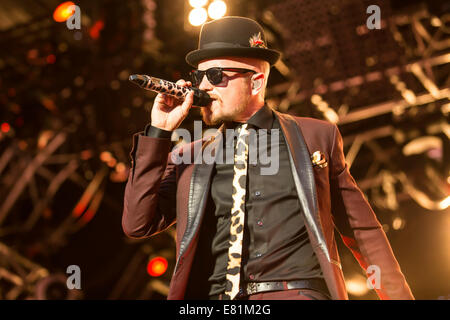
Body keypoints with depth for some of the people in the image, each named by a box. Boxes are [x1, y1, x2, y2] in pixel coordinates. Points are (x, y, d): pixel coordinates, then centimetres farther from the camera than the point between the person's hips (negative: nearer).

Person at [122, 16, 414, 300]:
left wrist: (399, 295, 15)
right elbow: (137, 223, 10)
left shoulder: (317, 137, 15)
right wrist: (159, 133, 7)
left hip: (298, 293, -2)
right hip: (215, 295, 3)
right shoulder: (187, 157, 19)